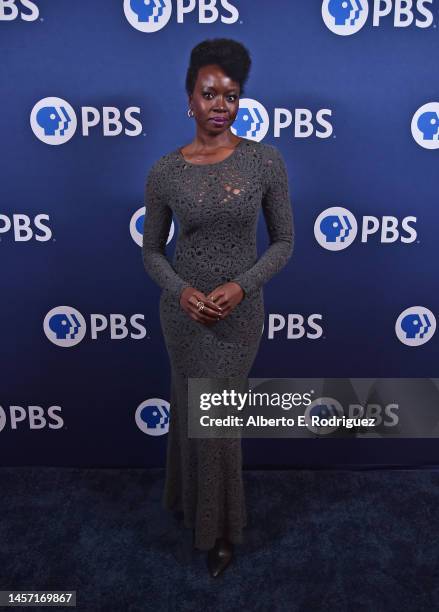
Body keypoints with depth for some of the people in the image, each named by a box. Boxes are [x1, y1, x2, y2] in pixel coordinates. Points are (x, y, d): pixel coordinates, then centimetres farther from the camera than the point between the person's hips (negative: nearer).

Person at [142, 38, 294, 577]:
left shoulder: (266, 161, -8)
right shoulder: (164, 172, -6)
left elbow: (284, 241, -3)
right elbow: (151, 250, 2)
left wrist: (241, 286, -18)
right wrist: (181, 291, -16)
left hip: (241, 310, -1)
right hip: (183, 311, 1)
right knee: (192, 407, 17)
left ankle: (220, 525, 37)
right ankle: (192, 499, 48)